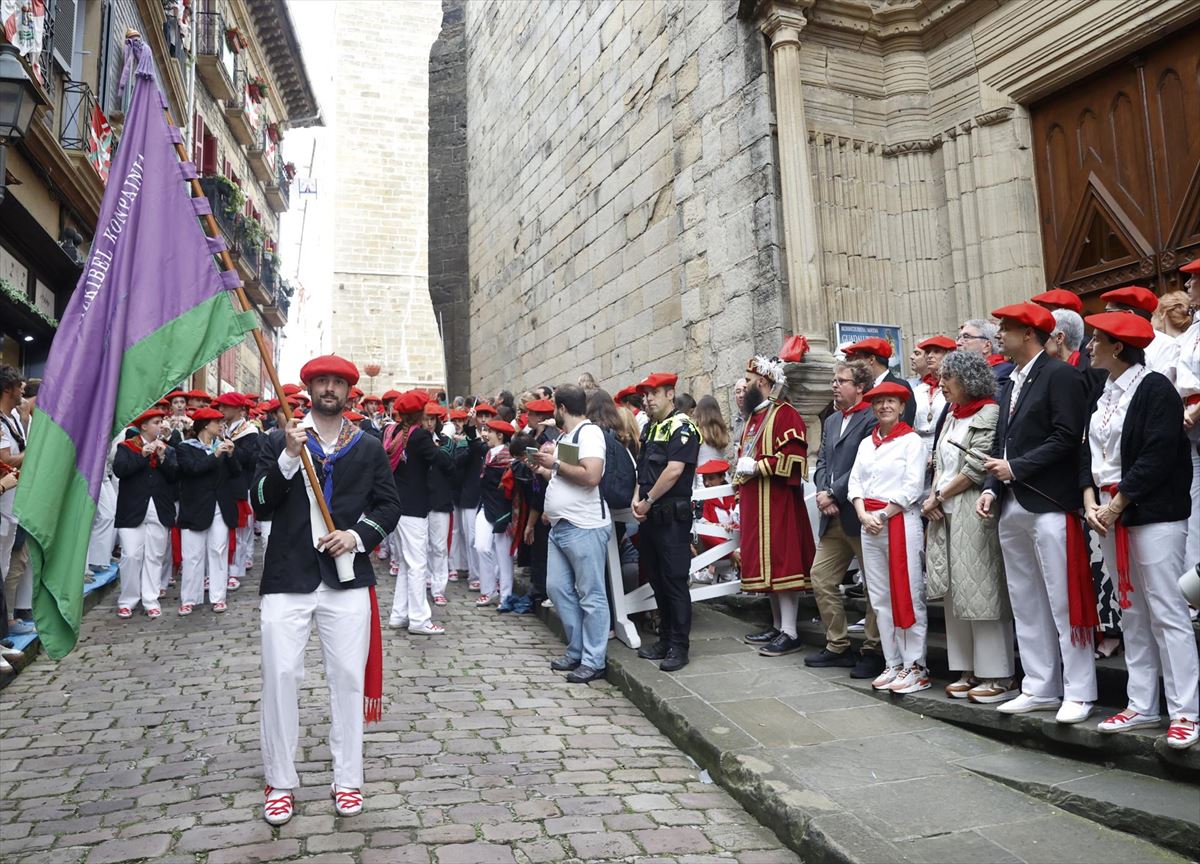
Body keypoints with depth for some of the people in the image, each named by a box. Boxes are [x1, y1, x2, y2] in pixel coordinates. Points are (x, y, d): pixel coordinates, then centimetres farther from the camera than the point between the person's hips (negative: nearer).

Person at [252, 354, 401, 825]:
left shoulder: (369, 447, 8)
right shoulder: (279, 441, 5)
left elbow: (389, 506, 8)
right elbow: (260, 505, -3)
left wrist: (357, 535, -10)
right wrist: (289, 457, -16)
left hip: (347, 578, 1)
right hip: (287, 578, -1)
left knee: (349, 677, 5)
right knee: (280, 676, 1)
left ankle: (347, 779, 19)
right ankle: (280, 783, 16)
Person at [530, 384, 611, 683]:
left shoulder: (589, 432, -12)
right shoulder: (564, 436, 15)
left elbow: (590, 476, -25)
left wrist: (555, 463, -15)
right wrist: (543, 468, 12)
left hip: (584, 528, -10)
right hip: (560, 527, 10)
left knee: (591, 596, -1)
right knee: (557, 588, 13)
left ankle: (594, 661, 8)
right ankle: (577, 650, 25)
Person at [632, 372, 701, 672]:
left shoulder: (681, 426, -10)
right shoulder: (649, 428, 17)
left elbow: (674, 470, -19)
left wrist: (648, 500, -13)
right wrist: (637, 499, 2)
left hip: (673, 516, -9)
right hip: (650, 516, 9)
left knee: (675, 581, -3)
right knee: (657, 579, 14)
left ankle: (679, 647, 5)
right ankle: (665, 639, 25)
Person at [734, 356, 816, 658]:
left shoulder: (785, 414, -9)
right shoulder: (753, 417, 19)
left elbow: (794, 457, -20)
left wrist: (757, 466, -17)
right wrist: (740, 498, 19)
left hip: (777, 503, -9)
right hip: (754, 504, 9)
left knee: (780, 562, -8)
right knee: (765, 564, 11)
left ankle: (790, 633, -3)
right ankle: (779, 626, 20)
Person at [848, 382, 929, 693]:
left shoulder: (912, 441, -2)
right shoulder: (866, 443, 16)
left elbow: (912, 488, -10)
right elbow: (854, 482, 10)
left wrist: (883, 516, -11)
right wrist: (864, 515, -6)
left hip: (900, 522, -6)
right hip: (869, 525, 6)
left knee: (907, 596, -4)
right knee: (880, 598, 8)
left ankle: (915, 666, 2)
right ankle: (893, 664, 16)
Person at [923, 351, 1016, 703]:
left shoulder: (989, 414, -9)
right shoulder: (952, 415, 18)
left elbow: (976, 468, -14)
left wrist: (939, 496, -7)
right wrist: (934, 497, 1)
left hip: (974, 513, -8)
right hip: (945, 514, 9)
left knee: (980, 591, -6)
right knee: (954, 592, 10)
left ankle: (998, 676, 3)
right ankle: (968, 670, 18)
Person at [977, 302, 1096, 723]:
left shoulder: (1060, 375, -6)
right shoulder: (1011, 385, 19)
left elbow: (1066, 437, -16)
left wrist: (1015, 468, -14)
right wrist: (991, 487, 4)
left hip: (1050, 506, -8)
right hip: (1012, 509, 9)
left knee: (1064, 603, -2)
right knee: (1026, 605, 12)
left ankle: (1078, 692, 9)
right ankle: (1040, 688, 21)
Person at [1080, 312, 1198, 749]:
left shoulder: (1155, 387, -9)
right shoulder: (1101, 393, 13)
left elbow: (1157, 457, -16)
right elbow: (1088, 448, 11)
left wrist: (1115, 505, -15)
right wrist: (1091, 500, -3)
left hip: (1153, 514, -8)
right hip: (1110, 514, 8)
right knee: (1132, 614, 11)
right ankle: (1142, 706, 19)